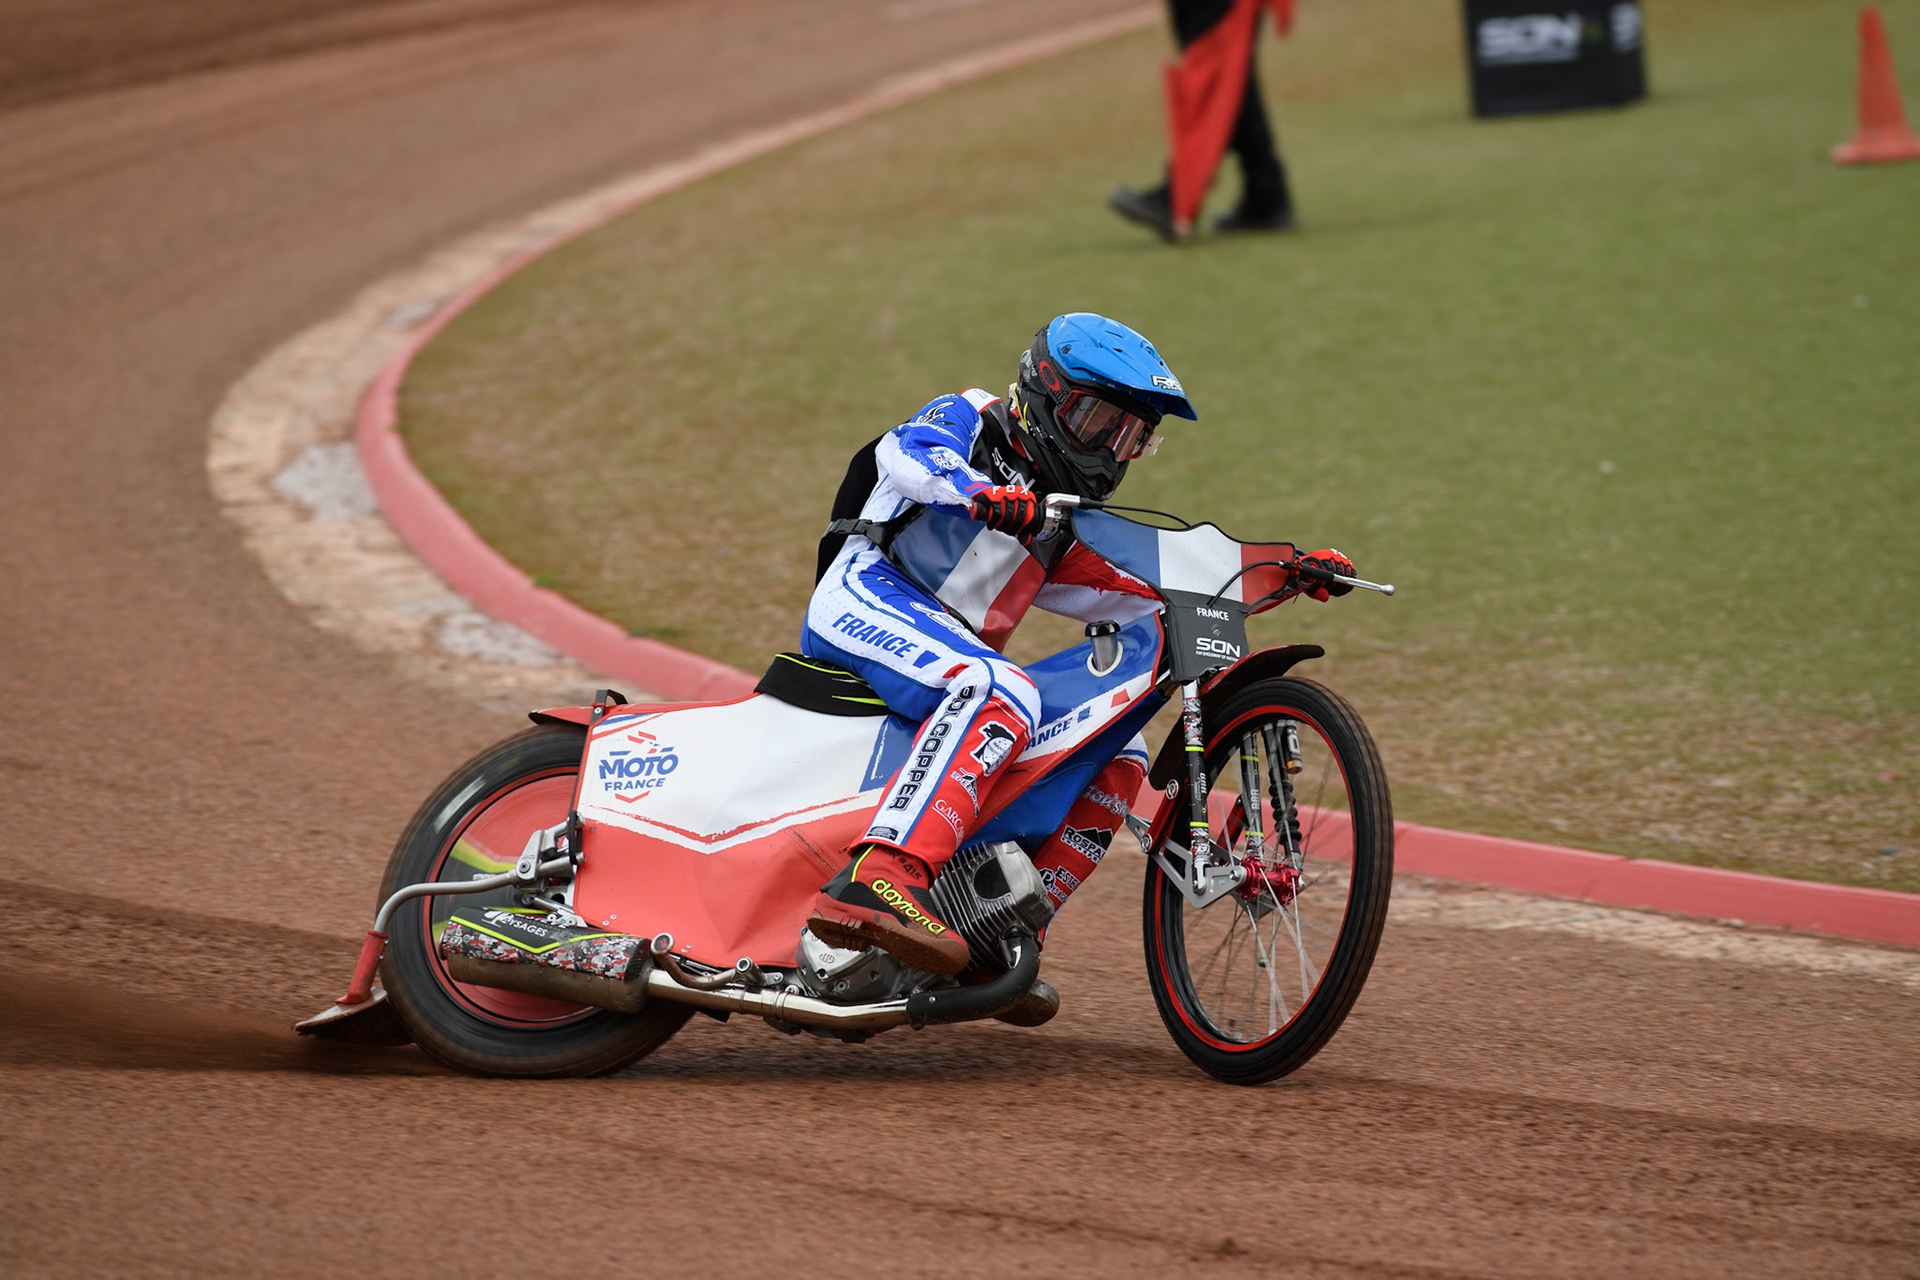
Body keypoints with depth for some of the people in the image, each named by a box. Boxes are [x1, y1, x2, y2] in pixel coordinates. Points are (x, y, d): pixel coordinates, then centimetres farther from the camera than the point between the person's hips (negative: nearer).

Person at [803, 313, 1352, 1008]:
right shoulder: (966, 420, 7)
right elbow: (908, 450, -16)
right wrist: (981, 491, -37)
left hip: (956, 653, 9)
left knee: (1120, 753, 4)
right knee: (1003, 693, -36)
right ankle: (873, 885, -54)